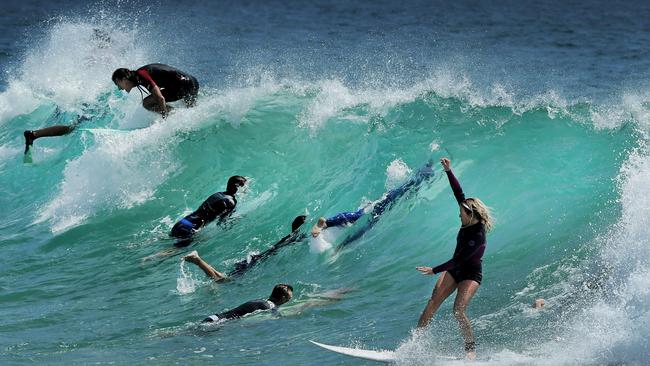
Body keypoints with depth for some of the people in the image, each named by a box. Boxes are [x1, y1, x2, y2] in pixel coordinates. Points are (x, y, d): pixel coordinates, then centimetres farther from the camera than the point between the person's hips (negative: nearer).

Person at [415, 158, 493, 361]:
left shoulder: (477, 237, -28)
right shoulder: (469, 222, -6)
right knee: (432, 304, -4)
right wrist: (449, 171, -4)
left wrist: (434, 270, -29)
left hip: (471, 275, -8)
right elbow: (459, 193, -1)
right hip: (454, 270, 8)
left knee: (458, 310, -24)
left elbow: (459, 259, -29)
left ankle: (471, 349, -11)